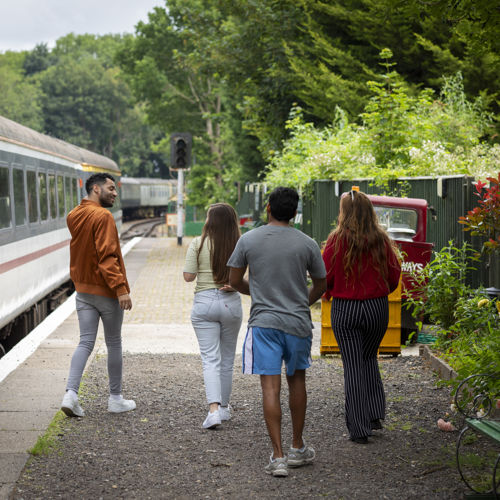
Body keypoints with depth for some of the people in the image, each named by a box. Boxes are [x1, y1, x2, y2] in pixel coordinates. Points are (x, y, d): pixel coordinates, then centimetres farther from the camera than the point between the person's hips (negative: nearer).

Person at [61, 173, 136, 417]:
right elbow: (107, 257, -23)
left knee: (85, 342, 6)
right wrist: (121, 289, -24)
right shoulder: (103, 216, -18)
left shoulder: (73, 216, 8)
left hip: (83, 290, 7)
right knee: (114, 344, 7)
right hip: (106, 292, -7)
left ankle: (71, 393, -8)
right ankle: (115, 399, 16)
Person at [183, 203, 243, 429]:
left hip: (204, 303, -1)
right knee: (227, 358, 16)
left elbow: (188, 276, -4)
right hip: (231, 303, 2)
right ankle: (224, 407, 27)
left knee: (210, 359, -1)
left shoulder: (198, 244, -6)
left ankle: (214, 409, -17)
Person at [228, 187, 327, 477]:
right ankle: (298, 449, 26)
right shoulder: (307, 244, -2)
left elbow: (235, 282, 6)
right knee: (297, 380, 18)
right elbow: (321, 286, 10)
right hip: (298, 323, 1)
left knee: (271, 388, -2)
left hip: (264, 322, -1)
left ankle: (278, 457, -6)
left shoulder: (248, 240, -2)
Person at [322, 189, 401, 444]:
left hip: (345, 309, -3)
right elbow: (394, 275, 3)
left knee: (353, 366, 3)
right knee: (369, 359, 24)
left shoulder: (338, 240, -12)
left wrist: (327, 293, 13)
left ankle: (359, 429, 3)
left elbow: (324, 276, -9)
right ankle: (375, 414, 17)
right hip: (377, 308, 3)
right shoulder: (381, 240, -3)